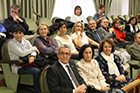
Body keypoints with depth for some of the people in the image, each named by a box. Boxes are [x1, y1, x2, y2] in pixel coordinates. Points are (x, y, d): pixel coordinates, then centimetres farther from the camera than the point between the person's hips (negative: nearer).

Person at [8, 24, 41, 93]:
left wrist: (32, 56, -22)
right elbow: (21, 53, -17)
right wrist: (34, 48, -8)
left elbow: (33, 51, 3)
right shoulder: (11, 43, -5)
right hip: (18, 67, -5)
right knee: (37, 71, -31)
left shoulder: (26, 42, 14)